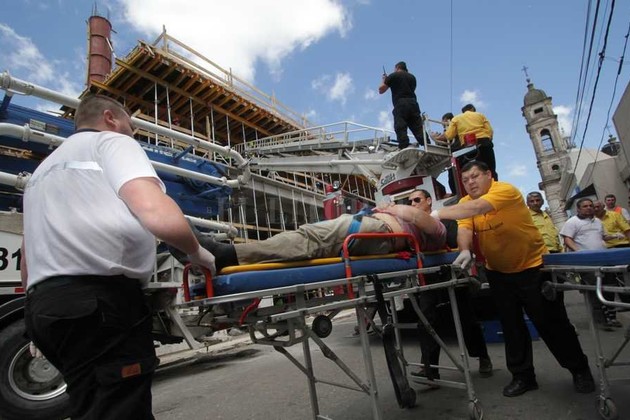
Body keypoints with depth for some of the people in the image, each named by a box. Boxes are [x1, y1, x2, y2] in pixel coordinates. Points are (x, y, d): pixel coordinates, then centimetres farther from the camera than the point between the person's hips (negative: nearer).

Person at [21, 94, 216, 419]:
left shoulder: (43, 170, 26)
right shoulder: (113, 142, 1)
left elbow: (26, 261, 26)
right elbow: (164, 220, -19)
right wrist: (198, 254, -1)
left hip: (42, 303, 9)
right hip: (101, 301, -9)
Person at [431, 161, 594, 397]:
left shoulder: (506, 190, -21)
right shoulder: (466, 202, -3)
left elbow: (477, 207, -39)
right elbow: (464, 228, -19)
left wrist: (438, 214, -45)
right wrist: (465, 251, -40)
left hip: (532, 266, -5)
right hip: (498, 272, 5)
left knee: (551, 322, 7)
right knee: (511, 326, 11)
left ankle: (580, 369, 30)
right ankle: (523, 376, 26)